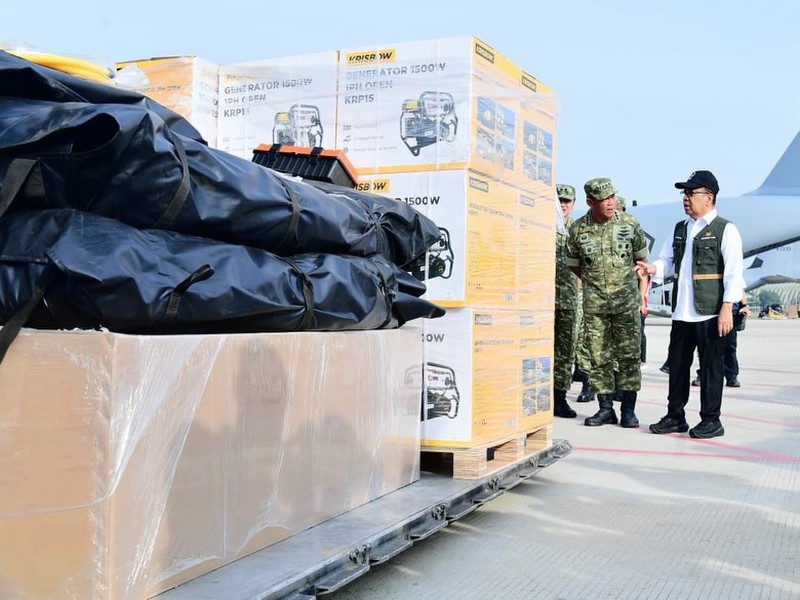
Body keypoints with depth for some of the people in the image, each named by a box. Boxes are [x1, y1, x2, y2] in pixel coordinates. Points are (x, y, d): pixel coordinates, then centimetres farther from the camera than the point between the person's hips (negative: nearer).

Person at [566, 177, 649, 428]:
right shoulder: (578, 229, -2)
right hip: (594, 303, 1)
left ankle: (628, 410, 7)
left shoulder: (630, 224, -3)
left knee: (629, 355, 0)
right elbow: (573, 264, 14)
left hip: (626, 299, -1)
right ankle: (605, 409, 12)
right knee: (598, 357, 3)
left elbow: (640, 257, 12)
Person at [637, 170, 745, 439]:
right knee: (677, 364, 11)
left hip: (710, 314, -6)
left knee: (711, 367, 2)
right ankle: (675, 417, 21)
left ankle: (711, 420, 12)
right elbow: (667, 260, 16)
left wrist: (727, 308, -16)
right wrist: (652, 268, -7)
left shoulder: (725, 230, -5)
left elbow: (734, 272, -10)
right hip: (682, 312, 7)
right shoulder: (680, 229, 15)